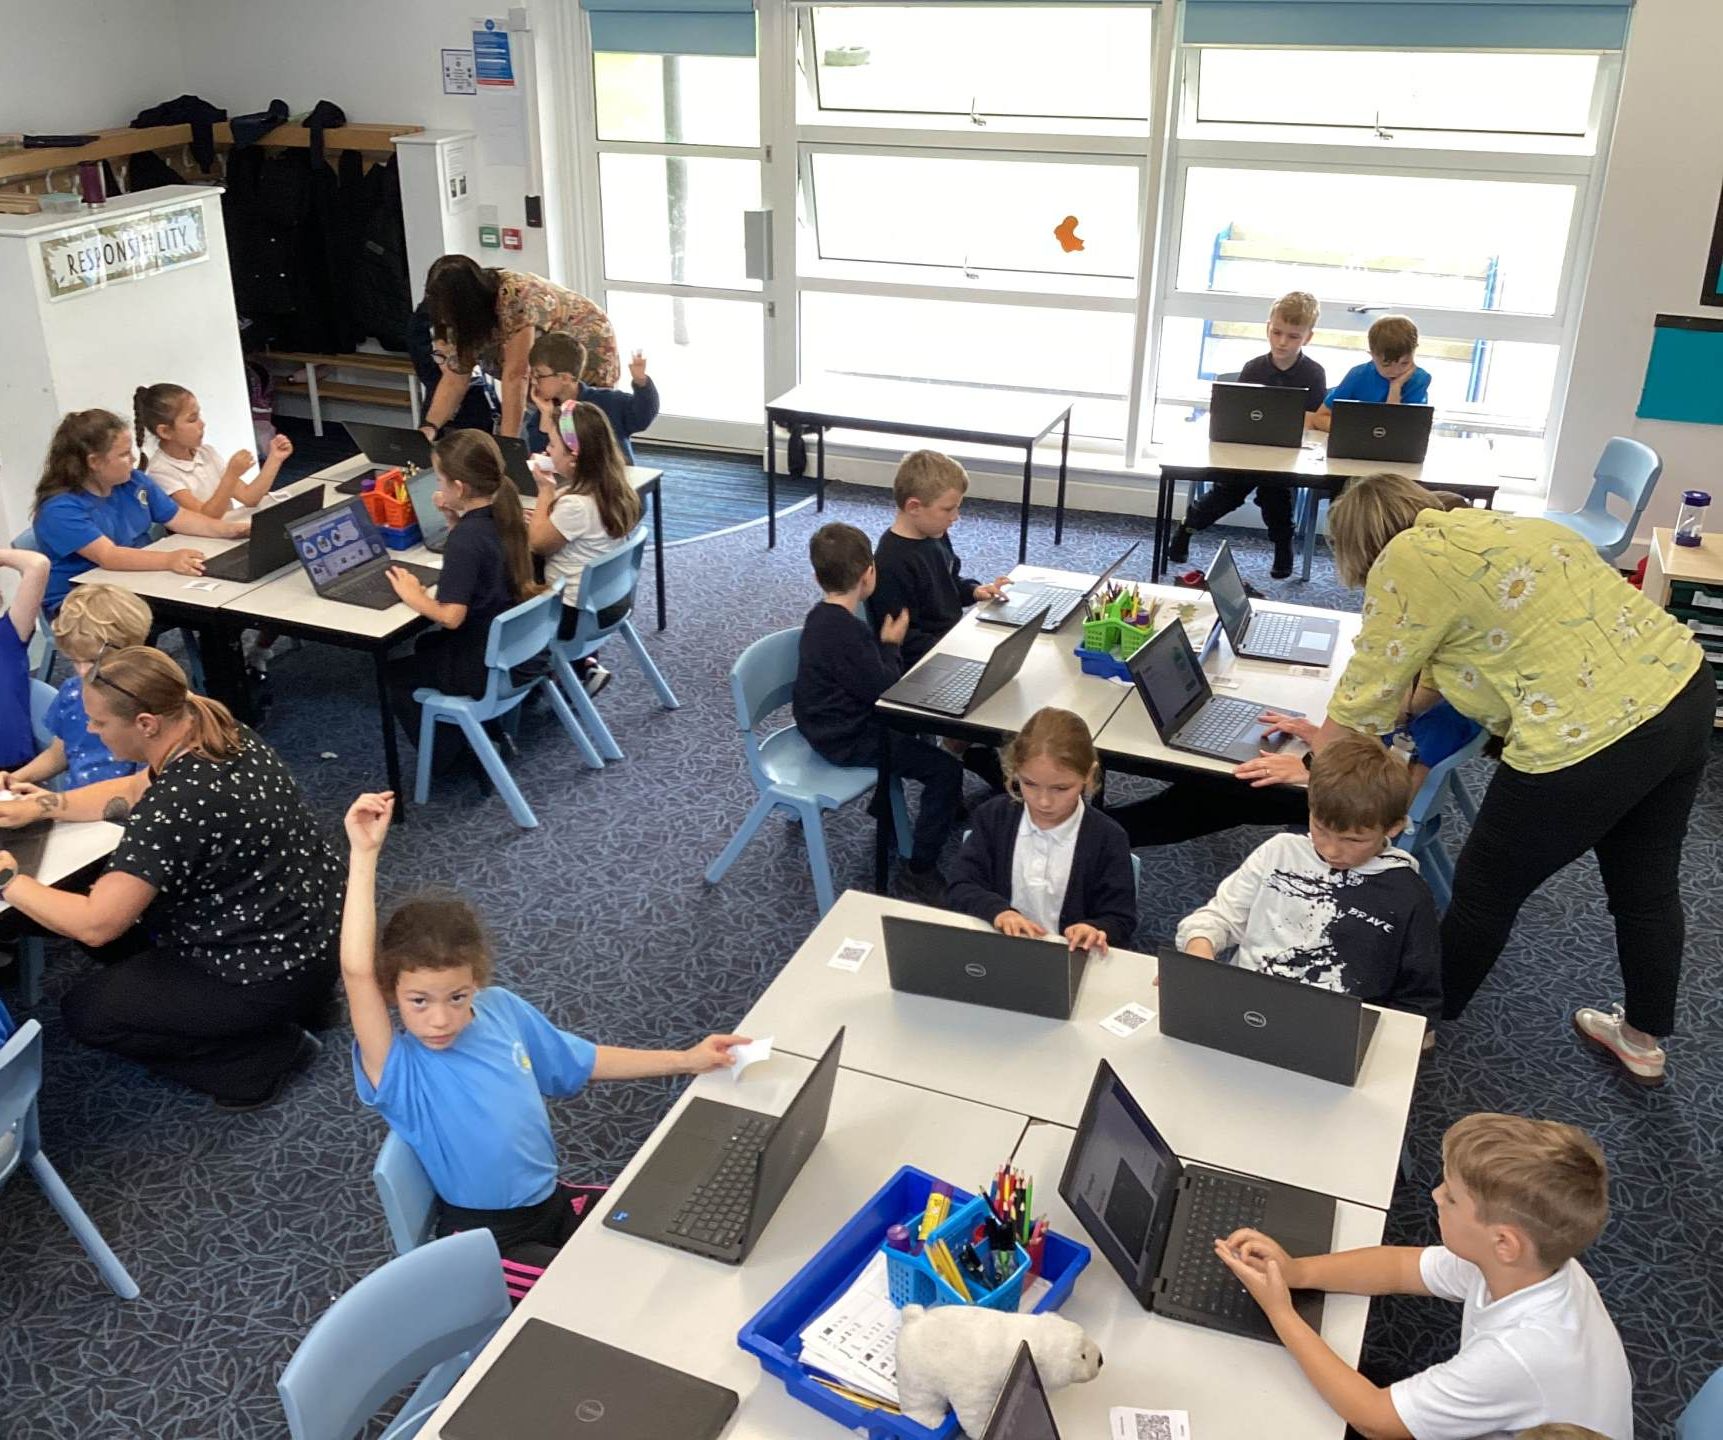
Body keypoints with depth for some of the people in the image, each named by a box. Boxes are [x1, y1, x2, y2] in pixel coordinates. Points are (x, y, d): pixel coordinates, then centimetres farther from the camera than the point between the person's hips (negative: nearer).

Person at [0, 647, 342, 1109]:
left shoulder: (176, 805, -30)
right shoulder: (218, 733, -3)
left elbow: (95, 925, -24)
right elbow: (137, 791, 18)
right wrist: (43, 804, 11)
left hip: (274, 974, -8)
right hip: (308, 934, 8)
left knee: (84, 1011, 7)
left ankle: (263, 1055, 3)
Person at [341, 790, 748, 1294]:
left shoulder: (501, 1008, -5)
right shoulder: (399, 1069, -21)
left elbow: (585, 1060, 11)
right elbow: (357, 972, -40)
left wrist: (685, 1060, 8)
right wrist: (364, 855, -43)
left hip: (553, 1200, 6)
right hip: (488, 1243, -6)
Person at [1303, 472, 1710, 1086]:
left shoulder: (1407, 561, -8)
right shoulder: (1494, 525, 18)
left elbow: (1369, 695, -3)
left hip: (1591, 740, -9)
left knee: (1484, 892, 13)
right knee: (1647, 889, 25)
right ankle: (1643, 1039, 44)